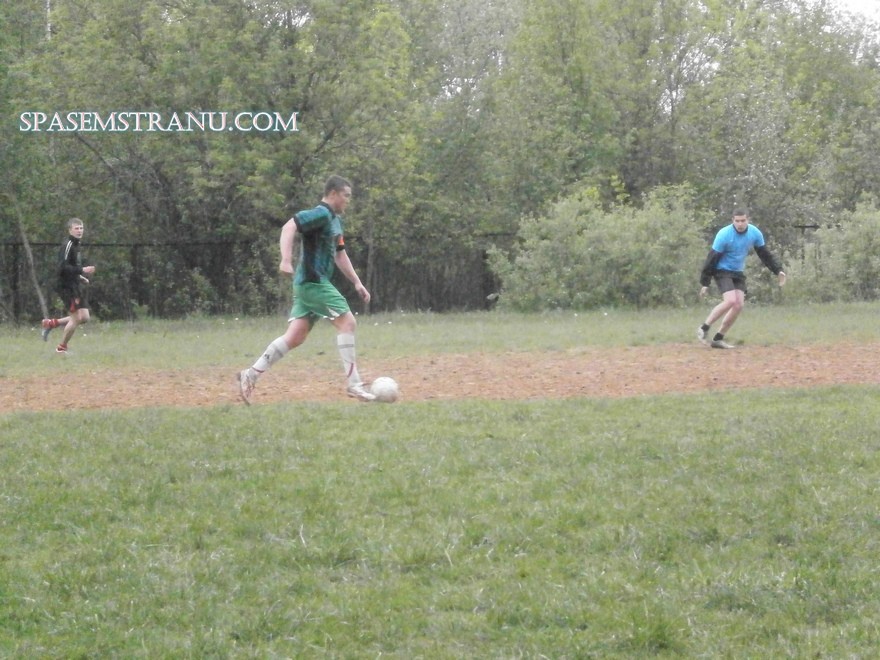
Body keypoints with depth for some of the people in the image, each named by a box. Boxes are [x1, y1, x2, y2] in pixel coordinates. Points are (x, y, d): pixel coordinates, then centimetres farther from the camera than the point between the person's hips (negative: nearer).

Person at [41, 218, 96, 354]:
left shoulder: (76, 245, 15)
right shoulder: (68, 246, -15)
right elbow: (63, 267, -23)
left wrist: (80, 277, 13)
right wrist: (82, 270, -26)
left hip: (76, 286, 9)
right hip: (67, 287, -9)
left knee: (84, 318, 6)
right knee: (76, 318, -7)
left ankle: (50, 323, 18)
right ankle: (61, 348, 9)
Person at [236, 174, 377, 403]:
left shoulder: (335, 220, 19)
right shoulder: (321, 214, -12)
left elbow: (339, 255, 27)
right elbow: (289, 227, -25)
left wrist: (357, 283, 24)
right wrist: (286, 260, -35)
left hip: (310, 284, 10)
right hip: (313, 282, -10)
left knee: (295, 336, 5)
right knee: (347, 322, -10)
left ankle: (251, 375, 5)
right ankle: (353, 383, -9)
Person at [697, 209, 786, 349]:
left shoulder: (755, 233, -6)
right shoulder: (724, 235, -21)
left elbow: (765, 254, 7)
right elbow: (712, 259, -17)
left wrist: (778, 270, -4)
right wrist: (705, 283, -17)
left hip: (738, 273, 6)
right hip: (722, 272, -6)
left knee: (739, 305, -6)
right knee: (730, 301, -25)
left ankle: (718, 339, 3)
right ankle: (704, 329, -12)